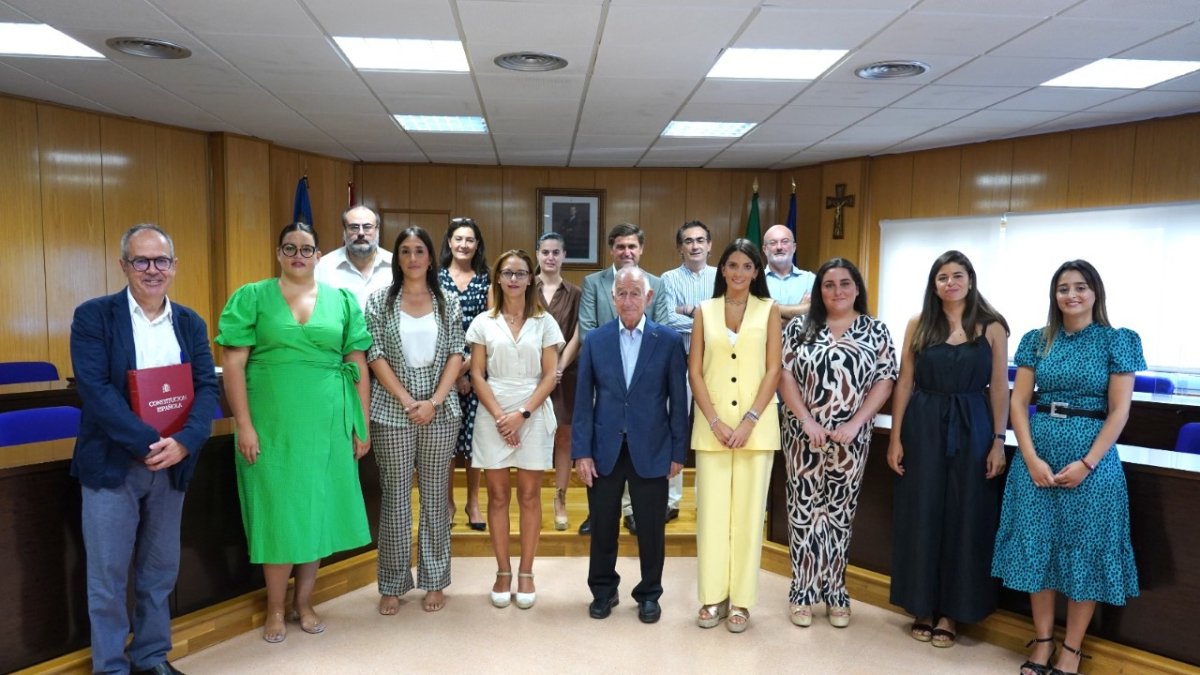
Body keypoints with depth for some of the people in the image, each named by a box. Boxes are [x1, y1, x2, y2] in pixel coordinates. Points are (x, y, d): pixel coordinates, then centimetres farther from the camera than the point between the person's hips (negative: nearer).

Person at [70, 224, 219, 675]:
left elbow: (207, 387, -2)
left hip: (171, 464, 4)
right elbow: (94, 389, -15)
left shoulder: (191, 324, 6)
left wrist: (184, 442, -18)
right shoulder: (93, 316, -5)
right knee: (108, 574, 6)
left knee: (161, 569, 14)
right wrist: (146, 443, -21)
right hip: (111, 464, -3)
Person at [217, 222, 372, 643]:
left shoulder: (343, 301, 7)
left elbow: (358, 366, 6)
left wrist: (363, 425, 3)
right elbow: (233, 364, -3)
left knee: (318, 510, 10)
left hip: (327, 425, 2)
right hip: (272, 425, -2)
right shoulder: (252, 297, 1)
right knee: (278, 513, 6)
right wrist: (244, 424, -10)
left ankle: (303, 602, 28)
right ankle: (275, 610, 23)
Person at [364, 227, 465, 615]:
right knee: (395, 497, 5)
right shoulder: (380, 301, 2)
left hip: (441, 412, 1)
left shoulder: (448, 303, 5)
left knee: (435, 496, 8)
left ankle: (434, 581, 20)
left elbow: (456, 355, 0)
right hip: (392, 412, -1)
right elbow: (375, 356, -3)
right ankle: (392, 585, 17)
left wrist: (435, 401, -11)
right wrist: (408, 401, -11)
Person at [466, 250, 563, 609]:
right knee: (498, 495, 6)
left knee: (529, 495, 5)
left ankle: (526, 572, 15)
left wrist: (522, 414, -11)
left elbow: (550, 376, -1)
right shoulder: (483, 322, 4)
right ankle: (503, 571, 17)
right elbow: (477, 375, 1)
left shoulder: (544, 322, 3)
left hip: (533, 415, 0)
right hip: (493, 415, 1)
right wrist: (499, 416, -10)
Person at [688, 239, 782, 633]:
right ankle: (713, 596, 15)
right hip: (712, 424, 1)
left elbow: (773, 370, -1)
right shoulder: (704, 311, 7)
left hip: (756, 425, -1)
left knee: (748, 510, 4)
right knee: (711, 508, 3)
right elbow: (695, 371, 3)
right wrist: (715, 422, -8)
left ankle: (741, 600, 14)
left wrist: (749, 420, -11)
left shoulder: (769, 310, 4)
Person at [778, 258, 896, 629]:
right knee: (804, 511, 4)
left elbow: (884, 382, -1)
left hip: (851, 439, 0)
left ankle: (834, 592, 22)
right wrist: (808, 421, -12)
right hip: (804, 436, 0)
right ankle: (803, 592, 16)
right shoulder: (799, 328, 3)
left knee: (840, 513, 8)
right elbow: (785, 376, -2)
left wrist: (854, 424, -11)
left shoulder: (876, 331, 4)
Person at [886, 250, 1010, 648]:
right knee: (921, 516, 6)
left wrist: (998, 441, -5)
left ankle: (951, 612, 19)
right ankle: (923, 607, 21)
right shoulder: (918, 325, 4)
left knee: (964, 518, 5)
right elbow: (904, 383, 3)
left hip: (972, 429, -1)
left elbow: (999, 388, 1)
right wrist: (896, 437, -2)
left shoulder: (992, 327, 2)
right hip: (923, 428, 1)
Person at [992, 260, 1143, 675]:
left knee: (1084, 549, 5)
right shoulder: (1036, 340, 5)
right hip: (1037, 453, 2)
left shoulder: (1119, 341, -1)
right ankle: (1042, 641, 21)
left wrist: (1086, 463, -14)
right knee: (1037, 544, 7)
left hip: (1092, 456, -2)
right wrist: (1031, 457, -9)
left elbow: (1119, 411, -5)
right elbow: (1018, 401, 2)